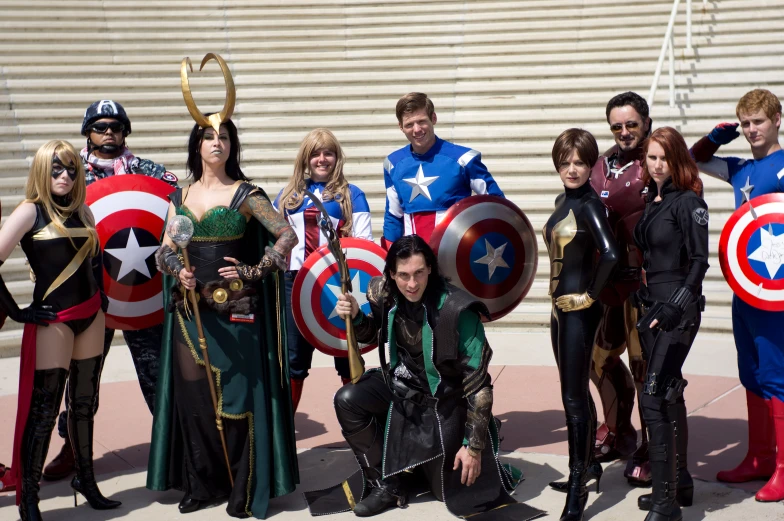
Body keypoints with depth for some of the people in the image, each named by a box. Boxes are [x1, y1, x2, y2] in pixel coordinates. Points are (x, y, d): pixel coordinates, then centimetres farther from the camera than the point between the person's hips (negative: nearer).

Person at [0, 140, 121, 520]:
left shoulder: (81, 211, 8)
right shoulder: (30, 211, -10)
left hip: (90, 316, 6)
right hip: (52, 320, -6)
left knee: (84, 403, 15)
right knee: (42, 410, -3)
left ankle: (85, 480, 30)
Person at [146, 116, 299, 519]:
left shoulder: (246, 194, -1)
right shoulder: (180, 198, 11)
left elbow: (288, 236, -5)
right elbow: (165, 251, 7)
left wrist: (255, 271, -14)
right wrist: (178, 272, -13)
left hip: (236, 310, -4)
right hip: (191, 310, 4)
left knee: (238, 394, -3)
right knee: (192, 394, 4)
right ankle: (201, 484, 17)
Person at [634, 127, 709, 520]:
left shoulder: (688, 201, -9)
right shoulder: (651, 201, 12)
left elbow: (699, 261, -14)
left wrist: (677, 305, -23)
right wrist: (646, 303, 13)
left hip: (677, 311, -8)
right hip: (652, 308, 8)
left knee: (654, 397, -14)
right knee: (670, 395, 16)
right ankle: (680, 483, 29)